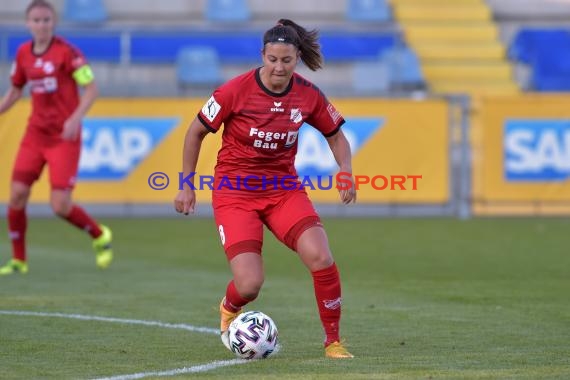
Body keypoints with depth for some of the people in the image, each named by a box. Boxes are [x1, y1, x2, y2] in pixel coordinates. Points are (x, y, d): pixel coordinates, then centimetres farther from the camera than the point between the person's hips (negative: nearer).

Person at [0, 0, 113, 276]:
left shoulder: (66, 52, -12)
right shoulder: (23, 53, 5)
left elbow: (91, 89, -11)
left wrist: (76, 118, -25)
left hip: (64, 137, -5)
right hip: (35, 134, 5)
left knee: (60, 206, -10)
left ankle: (100, 236, 19)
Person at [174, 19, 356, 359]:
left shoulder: (309, 96, -6)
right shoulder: (236, 91, -15)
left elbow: (336, 136, 12)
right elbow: (196, 132, -3)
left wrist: (347, 174, -6)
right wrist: (187, 185, 0)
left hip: (283, 188, 3)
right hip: (235, 190, -3)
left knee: (321, 258, -21)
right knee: (250, 285, -15)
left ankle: (333, 341, -1)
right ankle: (229, 309, 26)